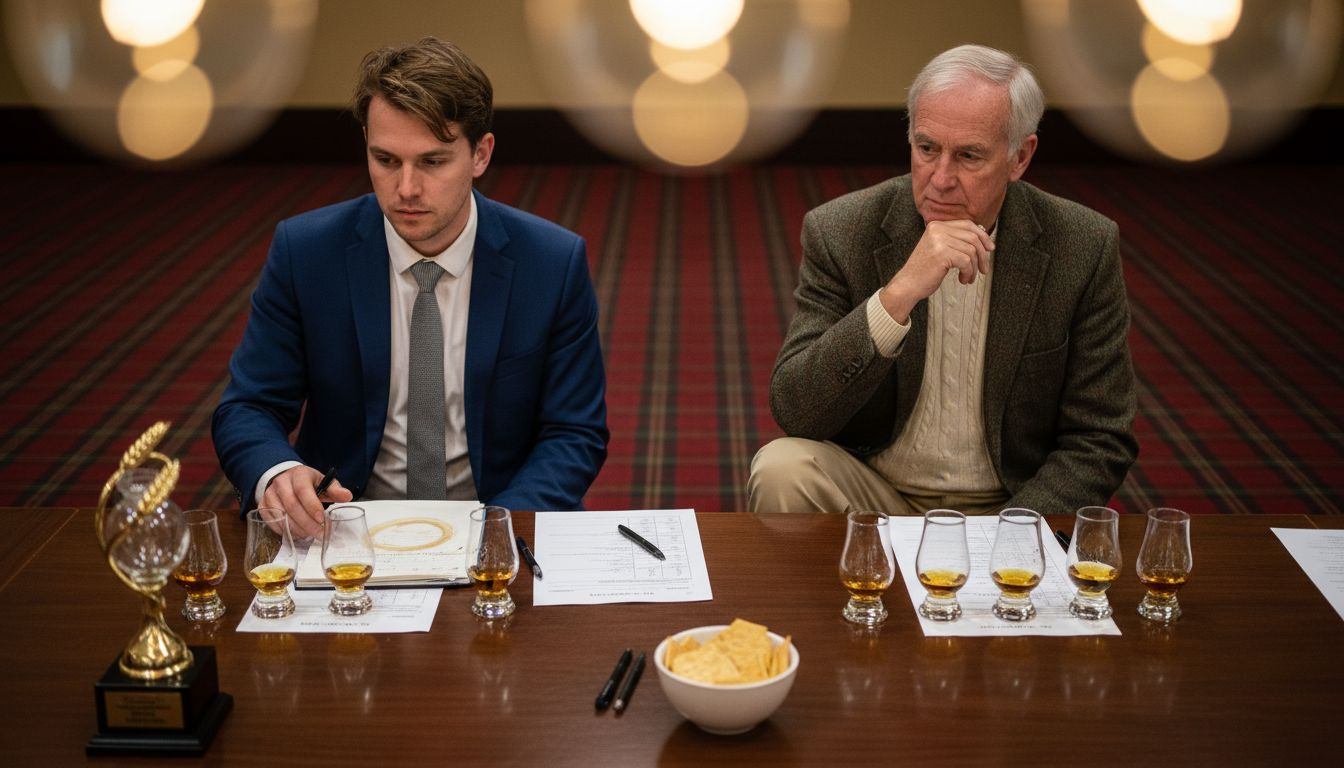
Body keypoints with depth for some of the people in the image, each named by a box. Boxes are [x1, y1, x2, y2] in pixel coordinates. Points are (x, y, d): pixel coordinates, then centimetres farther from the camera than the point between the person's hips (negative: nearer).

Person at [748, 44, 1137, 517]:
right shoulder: (840, 233, -9)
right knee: (781, 468, -27)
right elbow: (794, 411, -18)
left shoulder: (1085, 248, -8)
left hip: (1009, 509, 0)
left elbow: (1100, 441, -4)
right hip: (872, 496, 1)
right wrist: (898, 295, -30)